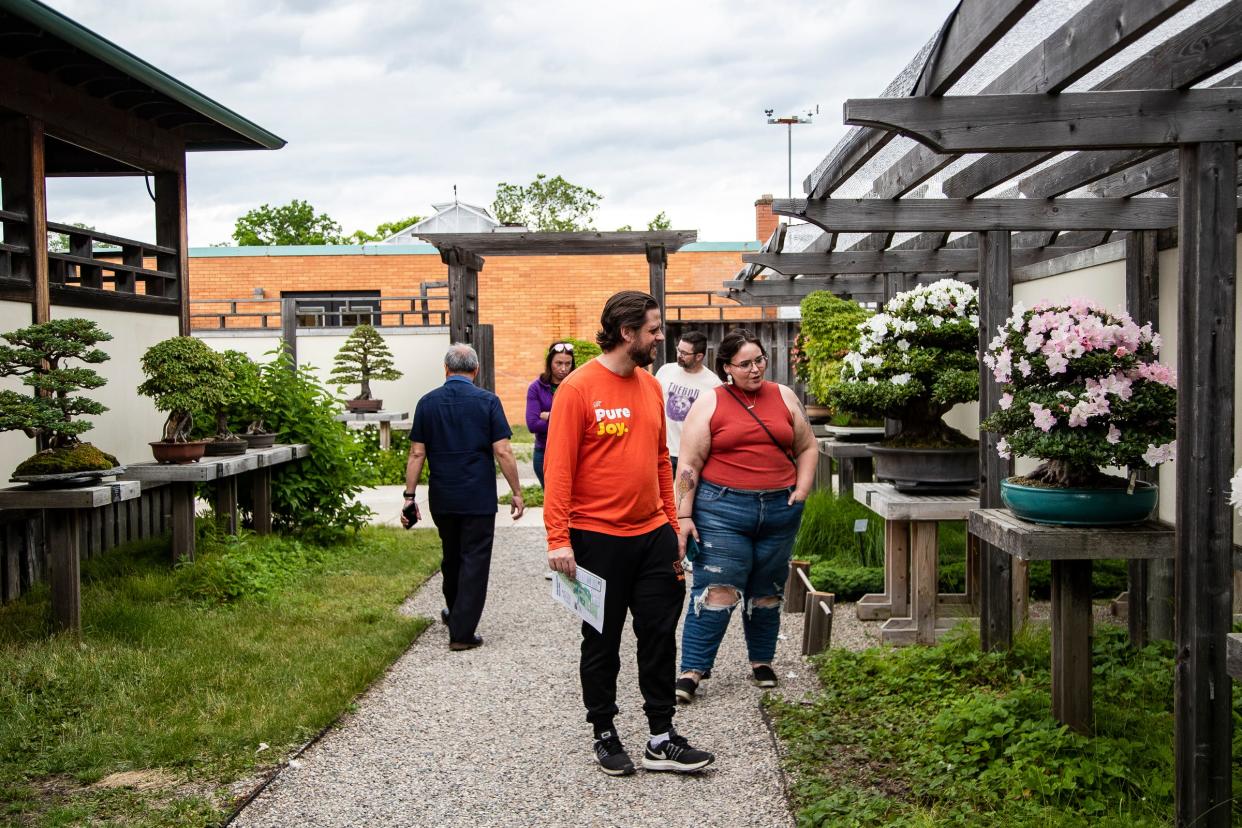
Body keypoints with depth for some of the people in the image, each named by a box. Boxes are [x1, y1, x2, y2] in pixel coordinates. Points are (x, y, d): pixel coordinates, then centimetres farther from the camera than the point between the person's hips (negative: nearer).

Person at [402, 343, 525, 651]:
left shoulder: (428, 402, 1)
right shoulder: (487, 401, -7)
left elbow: (417, 453, -1)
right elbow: (503, 452, -11)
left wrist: (409, 496, 4)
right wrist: (516, 493, -4)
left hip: (442, 498, 4)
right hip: (479, 498, -4)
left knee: (451, 556, 22)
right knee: (474, 561, 3)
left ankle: (455, 613, 41)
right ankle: (462, 632, 1)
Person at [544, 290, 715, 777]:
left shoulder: (650, 386, 8)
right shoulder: (578, 388, -12)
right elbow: (558, 468, -14)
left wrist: (672, 524, 15)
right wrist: (558, 539, -19)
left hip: (652, 534, 6)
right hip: (598, 537, -6)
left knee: (660, 636, 9)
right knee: (602, 642, 8)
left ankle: (662, 739, 19)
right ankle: (604, 735, 24)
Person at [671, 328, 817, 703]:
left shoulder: (783, 397, 9)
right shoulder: (709, 404, -2)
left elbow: (807, 448, 17)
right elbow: (689, 464, -5)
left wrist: (802, 490, 4)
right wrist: (683, 516, -10)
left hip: (780, 510, 4)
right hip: (723, 509, -3)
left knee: (767, 593, 12)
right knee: (714, 592, -7)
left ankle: (762, 662, 28)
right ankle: (691, 671, -2)